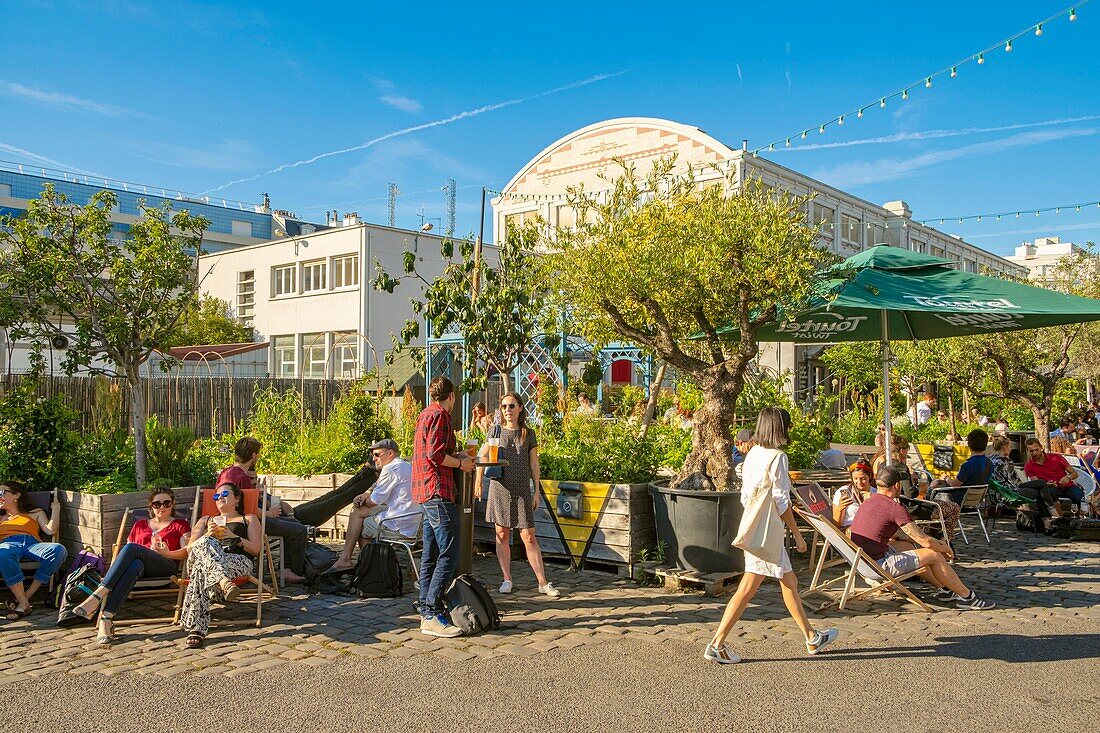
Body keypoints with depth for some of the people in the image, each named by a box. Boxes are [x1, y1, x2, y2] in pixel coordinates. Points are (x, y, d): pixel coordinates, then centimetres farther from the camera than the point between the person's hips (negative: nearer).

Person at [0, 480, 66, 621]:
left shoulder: (36, 513, 32)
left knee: (58, 550, -38)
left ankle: (26, 596, -34)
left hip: (32, 543, 0)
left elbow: (51, 531, 14)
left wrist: (56, 509, 17)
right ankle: (24, 604, -41)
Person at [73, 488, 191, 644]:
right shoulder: (139, 525, 33)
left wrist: (167, 553, -13)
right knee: (135, 565, -38)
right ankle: (105, 620, -50)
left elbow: (186, 552, 6)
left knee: (131, 548, -32)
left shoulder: (181, 525, 22)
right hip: (137, 562, 2)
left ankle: (97, 596, -43)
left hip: (167, 565, -2)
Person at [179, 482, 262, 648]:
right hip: (200, 558, 2)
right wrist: (207, 535, 0)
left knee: (202, 570, -38)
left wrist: (234, 538, -3)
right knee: (205, 544, -38)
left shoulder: (249, 519, 30)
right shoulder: (205, 520, 39)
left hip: (238, 560, -2)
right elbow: (190, 548, 21)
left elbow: (256, 549, 13)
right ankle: (224, 582, -61)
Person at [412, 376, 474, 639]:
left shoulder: (426, 414, 20)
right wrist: (460, 463, -6)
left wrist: (455, 456, 20)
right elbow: (435, 455, -19)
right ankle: (432, 615, -13)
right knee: (449, 554, -12)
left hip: (425, 491, 11)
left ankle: (425, 610, 16)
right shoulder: (439, 415, -10)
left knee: (431, 554, 12)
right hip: (437, 490, -11)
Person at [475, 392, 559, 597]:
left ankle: (543, 582, 3)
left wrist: (537, 490, 6)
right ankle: (507, 579, 18)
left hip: (522, 490, -1)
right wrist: (478, 482, -3)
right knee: (502, 535, 6)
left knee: (528, 536, -2)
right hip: (499, 489, 1)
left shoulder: (528, 434, 5)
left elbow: (534, 464, 8)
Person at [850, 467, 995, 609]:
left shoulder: (867, 503, 12)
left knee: (914, 549, 27)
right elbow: (925, 541, -12)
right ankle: (967, 597, 16)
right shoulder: (895, 508, -15)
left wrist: (936, 542, 26)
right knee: (934, 555, 1)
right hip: (879, 565, -9)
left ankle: (945, 590, 35)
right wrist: (946, 548, 11)